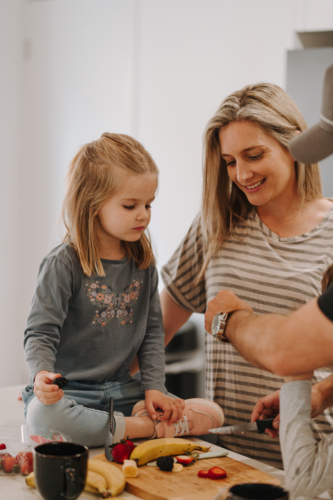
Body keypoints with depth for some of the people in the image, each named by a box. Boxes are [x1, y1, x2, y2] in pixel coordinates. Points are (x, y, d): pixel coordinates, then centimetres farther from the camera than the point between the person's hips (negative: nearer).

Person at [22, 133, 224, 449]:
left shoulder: (143, 263, 6)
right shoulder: (63, 264, -11)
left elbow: (152, 331, 11)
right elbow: (40, 333, -13)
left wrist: (154, 388, -1)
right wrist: (42, 374, -33)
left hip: (123, 390, 4)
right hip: (68, 390, -4)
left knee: (212, 414, -9)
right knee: (42, 414, -40)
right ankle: (144, 429, -26)